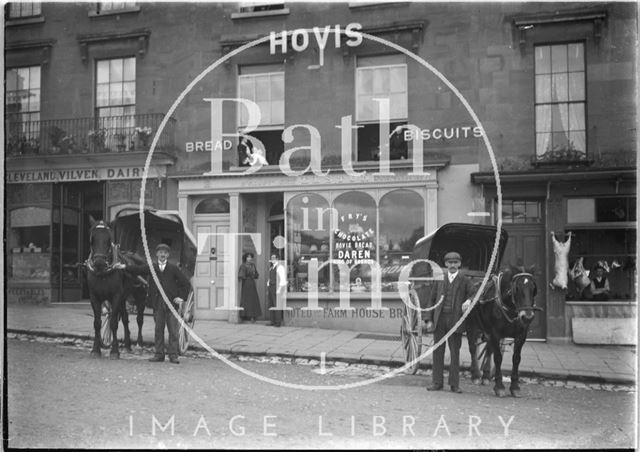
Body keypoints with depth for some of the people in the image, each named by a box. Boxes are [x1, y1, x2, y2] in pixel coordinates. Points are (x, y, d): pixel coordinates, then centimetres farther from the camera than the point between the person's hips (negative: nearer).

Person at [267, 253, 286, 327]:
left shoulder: (280, 267, -8)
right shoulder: (271, 268, 19)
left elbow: (282, 279, -14)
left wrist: (279, 289, -19)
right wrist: (268, 289, 15)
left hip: (276, 287, -9)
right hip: (270, 287, 9)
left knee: (276, 305, -8)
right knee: (271, 305, 7)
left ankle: (278, 322, -6)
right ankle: (273, 322, 11)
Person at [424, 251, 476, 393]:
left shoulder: (465, 280, 5)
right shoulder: (439, 279, 9)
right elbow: (432, 299, 9)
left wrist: (469, 300, -22)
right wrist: (429, 319, 3)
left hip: (455, 320, -1)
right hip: (439, 318, 2)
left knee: (455, 352, 5)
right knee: (437, 351, 6)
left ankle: (454, 384, 13)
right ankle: (437, 382, 15)